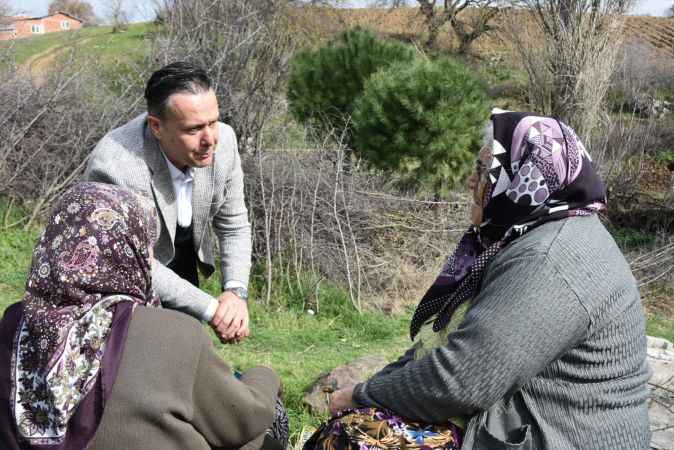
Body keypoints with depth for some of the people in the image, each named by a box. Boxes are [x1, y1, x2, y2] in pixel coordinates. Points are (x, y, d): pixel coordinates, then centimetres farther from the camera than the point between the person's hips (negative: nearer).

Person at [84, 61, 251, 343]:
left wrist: (236, 291, -22)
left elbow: (233, 226, -8)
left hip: (182, 270, 5)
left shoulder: (223, 141, -22)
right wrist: (211, 309, -27)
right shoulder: (114, 169, -36)